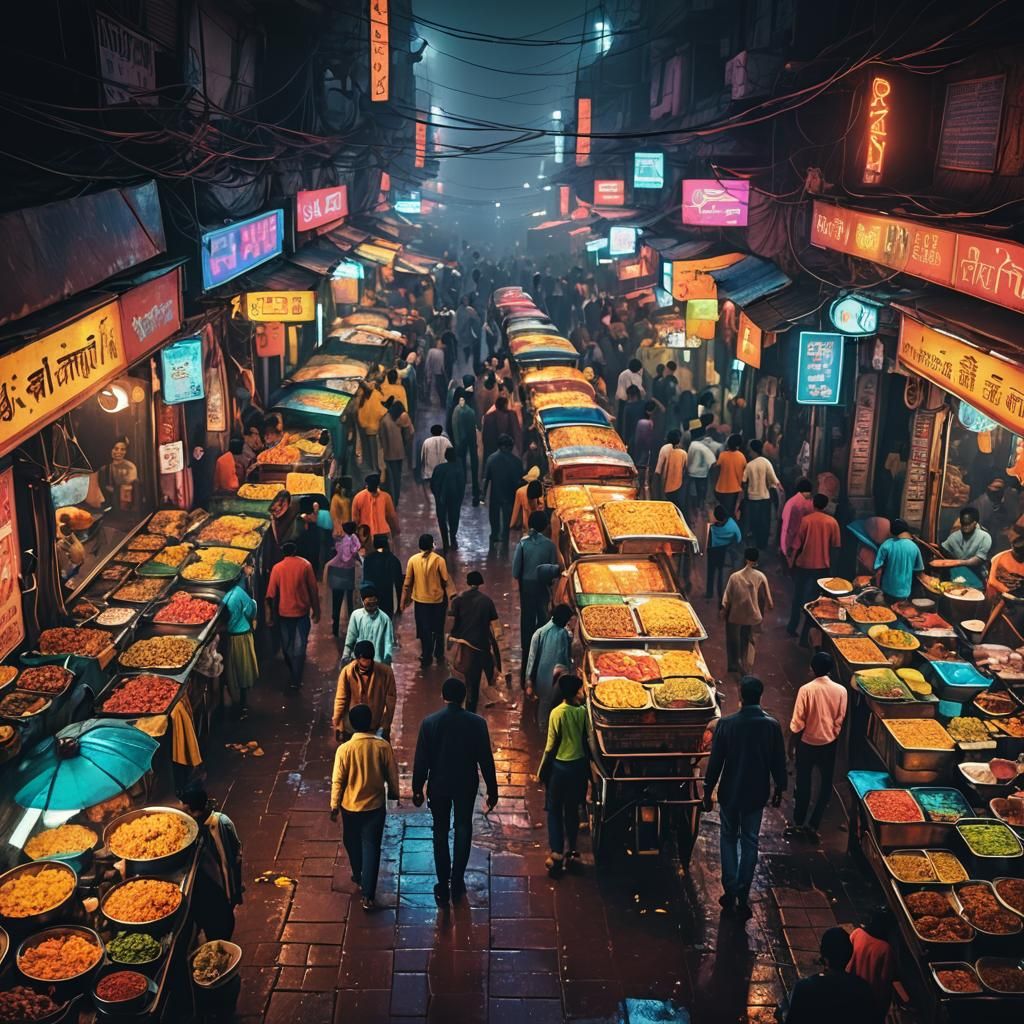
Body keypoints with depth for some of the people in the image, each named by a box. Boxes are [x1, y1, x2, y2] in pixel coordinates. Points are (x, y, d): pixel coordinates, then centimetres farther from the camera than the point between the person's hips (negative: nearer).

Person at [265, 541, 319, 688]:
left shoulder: (277, 568, -6)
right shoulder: (305, 565, -9)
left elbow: (271, 594, -4)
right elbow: (313, 589, -6)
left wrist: (270, 615, 6)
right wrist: (316, 610, 4)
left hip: (284, 612, 1)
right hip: (302, 611, -1)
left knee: (287, 644, 20)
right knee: (299, 647, 4)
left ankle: (292, 672, 37)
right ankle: (296, 680, 1)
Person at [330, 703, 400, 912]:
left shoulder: (344, 749, -18)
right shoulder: (383, 746, -14)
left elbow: (337, 781, -11)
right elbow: (392, 775, -3)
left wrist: (334, 806, 2)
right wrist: (394, 794, 15)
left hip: (350, 806, 0)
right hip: (376, 806, 0)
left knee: (353, 844, 24)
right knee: (371, 848, 7)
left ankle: (359, 878, 44)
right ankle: (368, 895, 4)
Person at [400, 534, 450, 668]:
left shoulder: (413, 560, -8)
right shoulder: (439, 560, -13)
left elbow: (408, 582, -4)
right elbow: (445, 581, -7)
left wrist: (403, 600, 5)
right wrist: (446, 597, 11)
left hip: (420, 600, 1)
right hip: (437, 599, -1)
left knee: (424, 630, 13)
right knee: (438, 629, 16)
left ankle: (426, 657, 18)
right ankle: (439, 656, 26)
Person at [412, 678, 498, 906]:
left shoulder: (429, 722, -13)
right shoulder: (477, 723, -12)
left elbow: (421, 760, -8)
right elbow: (486, 759, -7)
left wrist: (417, 789, 4)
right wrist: (492, 790, 3)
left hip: (438, 785, 0)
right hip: (466, 785, 0)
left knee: (441, 833, 13)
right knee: (463, 831, 17)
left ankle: (443, 888, 17)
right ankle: (457, 883, 21)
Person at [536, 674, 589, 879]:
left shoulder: (557, 713, -16)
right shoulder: (583, 711, -9)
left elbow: (551, 746, -11)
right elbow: (587, 740, -1)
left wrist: (541, 771, 0)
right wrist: (587, 769, 13)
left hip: (560, 766, -3)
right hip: (579, 766, 3)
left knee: (554, 811, 7)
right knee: (572, 810, 17)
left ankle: (557, 854, 1)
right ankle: (570, 852, 24)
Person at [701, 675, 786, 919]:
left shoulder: (726, 724, -16)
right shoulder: (772, 726, -11)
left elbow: (715, 761, -11)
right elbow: (779, 762, -2)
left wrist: (708, 792, 1)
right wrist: (779, 789, 14)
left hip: (729, 793, -1)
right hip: (756, 794, 1)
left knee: (728, 840, 17)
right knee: (750, 843, 13)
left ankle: (730, 894, 17)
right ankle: (742, 898, 15)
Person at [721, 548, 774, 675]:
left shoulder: (735, 577, -17)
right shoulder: (761, 577, -15)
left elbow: (727, 598, -10)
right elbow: (766, 598, -5)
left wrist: (724, 612, 6)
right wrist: (762, 613, 11)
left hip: (735, 616, -1)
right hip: (753, 616, 1)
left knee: (734, 641, 22)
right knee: (750, 643, 16)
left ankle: (734, 665, 32)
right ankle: (747, 670, 15)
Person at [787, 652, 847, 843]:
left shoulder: (806, 690, -18)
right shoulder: (840, 690, -11)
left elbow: (797, 723, -13)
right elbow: (839, 721, -3)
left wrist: (791, 744, 0)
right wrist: (833, 738, 13)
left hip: (807, 743, -1)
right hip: (829, 743, 1)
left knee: (803, 784, 14)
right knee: (826, 785, 15)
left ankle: (798, 823, 24)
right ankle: (813, 825, 12)